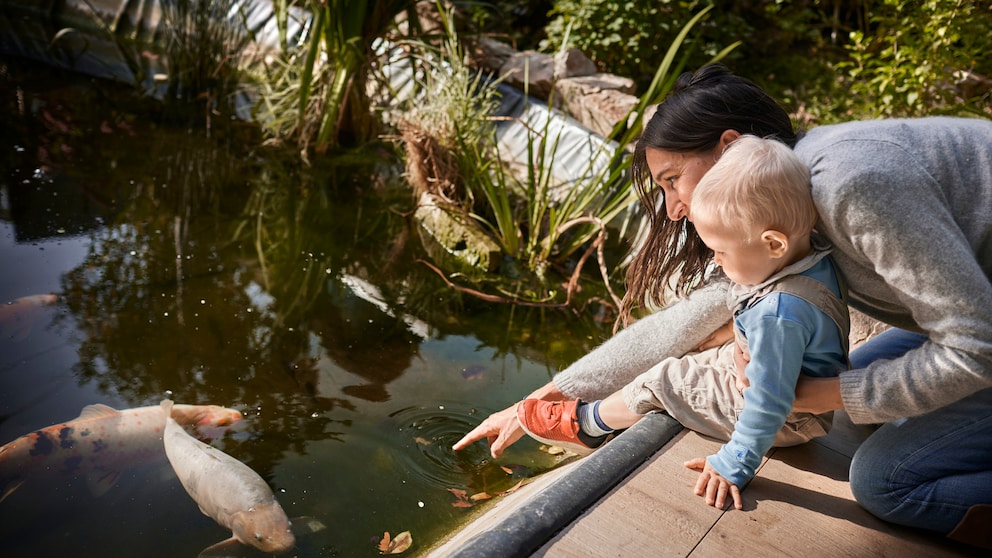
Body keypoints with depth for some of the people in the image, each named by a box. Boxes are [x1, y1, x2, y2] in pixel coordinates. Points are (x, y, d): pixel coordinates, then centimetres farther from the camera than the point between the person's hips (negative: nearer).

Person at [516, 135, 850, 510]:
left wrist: (734, 466, -28)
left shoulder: (779, 314, -40)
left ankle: (586, 424, 22)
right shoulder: (810, 252, -12)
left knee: (662, 382, -3)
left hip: (789, 421, -9)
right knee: (699, 359, 19)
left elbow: (769, 402, -35)